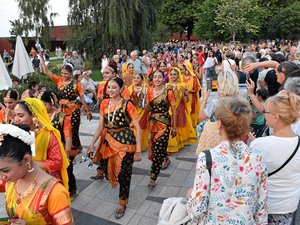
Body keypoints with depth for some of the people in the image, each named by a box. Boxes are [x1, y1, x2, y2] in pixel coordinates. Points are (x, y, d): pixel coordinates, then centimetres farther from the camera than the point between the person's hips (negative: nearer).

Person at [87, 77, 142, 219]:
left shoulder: (127, 105, -12)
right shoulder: (104, 103, 3)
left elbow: (137, 127, -14)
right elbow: (101, 126, 7)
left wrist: (138, 149, -18)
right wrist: (92, 144, 3)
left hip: (125, 141, -4)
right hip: (108, 140, 5)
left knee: (123, 173, 5)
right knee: (108, 170, 9)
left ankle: (122, 203, 28)